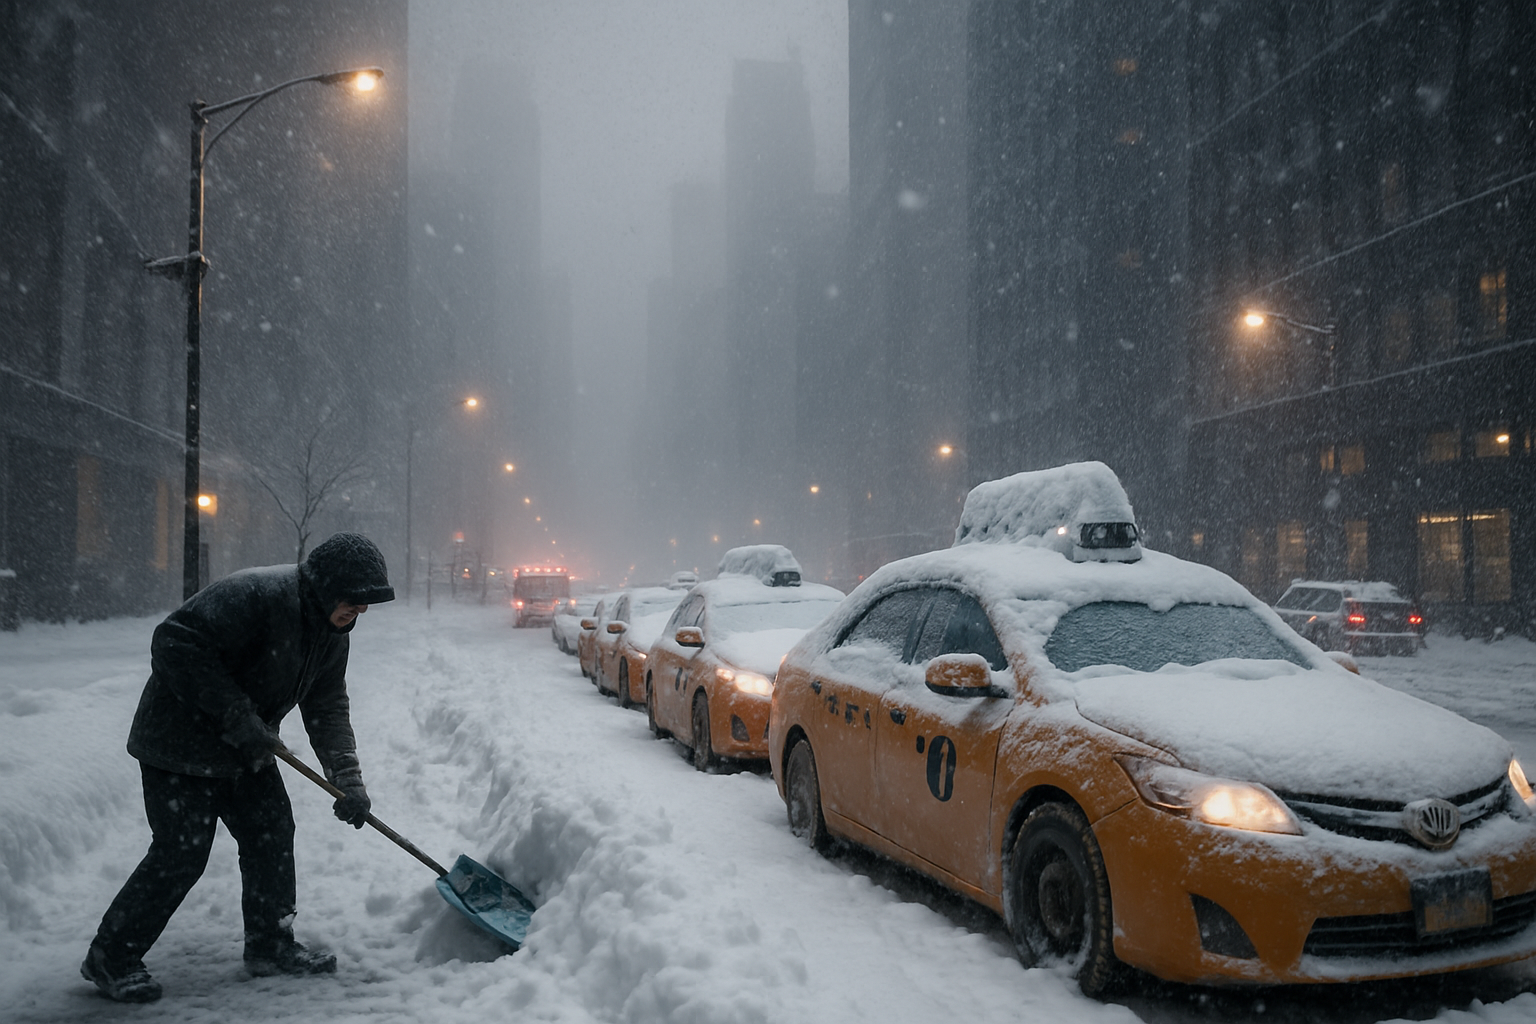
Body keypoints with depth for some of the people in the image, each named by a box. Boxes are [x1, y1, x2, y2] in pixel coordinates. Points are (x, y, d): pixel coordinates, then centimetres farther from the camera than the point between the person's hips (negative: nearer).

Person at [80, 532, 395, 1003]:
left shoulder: (331, 632, 2)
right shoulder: (256, 594, -28)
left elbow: (328, 706, 7)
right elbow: (176, 644, -32)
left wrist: (347, 778, -4)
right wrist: (237, 716, -30)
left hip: (247, 750, 9)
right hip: (181, 746, -9)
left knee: (272, 834, 9)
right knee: (181, 854, -8)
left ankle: (270, 945, 23)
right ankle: (111, 957, 9)